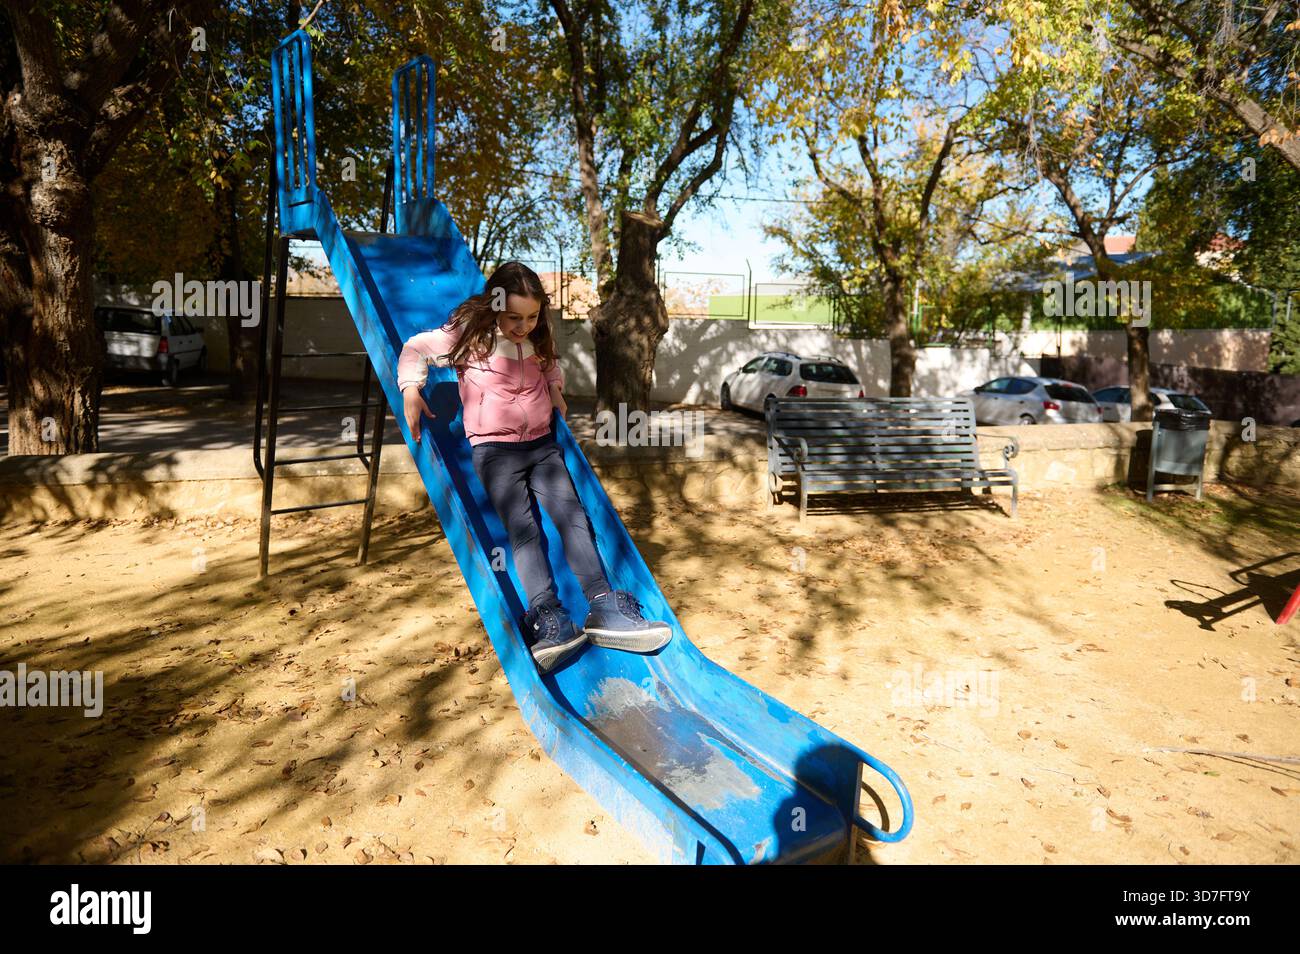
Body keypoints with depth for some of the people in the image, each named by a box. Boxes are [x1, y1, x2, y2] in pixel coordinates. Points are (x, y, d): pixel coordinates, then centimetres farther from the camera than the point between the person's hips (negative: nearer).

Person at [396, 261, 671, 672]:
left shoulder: (539, 339, 9)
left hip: (542, 445, 4)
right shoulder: (468, 336, -4)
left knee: (574, 518, -12)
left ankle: (605, 610, -18)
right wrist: (411, 391, -8)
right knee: (523, 529, -21)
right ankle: (549, 619, -31)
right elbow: (416, 349, 5)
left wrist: (556, 391, 18)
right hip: (495, 450, -4)